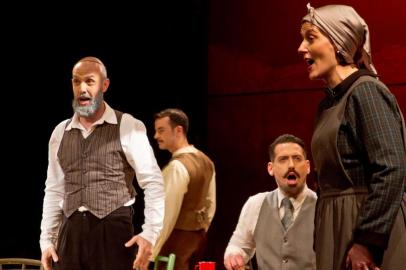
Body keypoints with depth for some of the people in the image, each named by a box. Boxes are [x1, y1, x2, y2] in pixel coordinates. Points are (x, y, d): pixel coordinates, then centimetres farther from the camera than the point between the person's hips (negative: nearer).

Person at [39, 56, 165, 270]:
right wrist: (46, 239, 10)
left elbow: (153, 183, -6)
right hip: (71, 232, 5)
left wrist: (151, 233, -17)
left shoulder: (128, 127, -2)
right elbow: (54, 190, 16)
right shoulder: (60, 132, 13)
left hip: (113, 229, -4)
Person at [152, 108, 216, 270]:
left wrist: (150, 252, -19)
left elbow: (168, 214, -23)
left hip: (177, 238, -9)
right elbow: (211, 204, 14)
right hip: (198, 236, 9)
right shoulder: (206, 161, 7)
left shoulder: (177, 166, -20)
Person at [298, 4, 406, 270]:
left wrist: (367, 241, -22)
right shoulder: (329, 102, 14)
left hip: (368, 226, -8)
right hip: (337, 228, 8)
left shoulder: (366, 91, -12)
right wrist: (323, 245, 16)